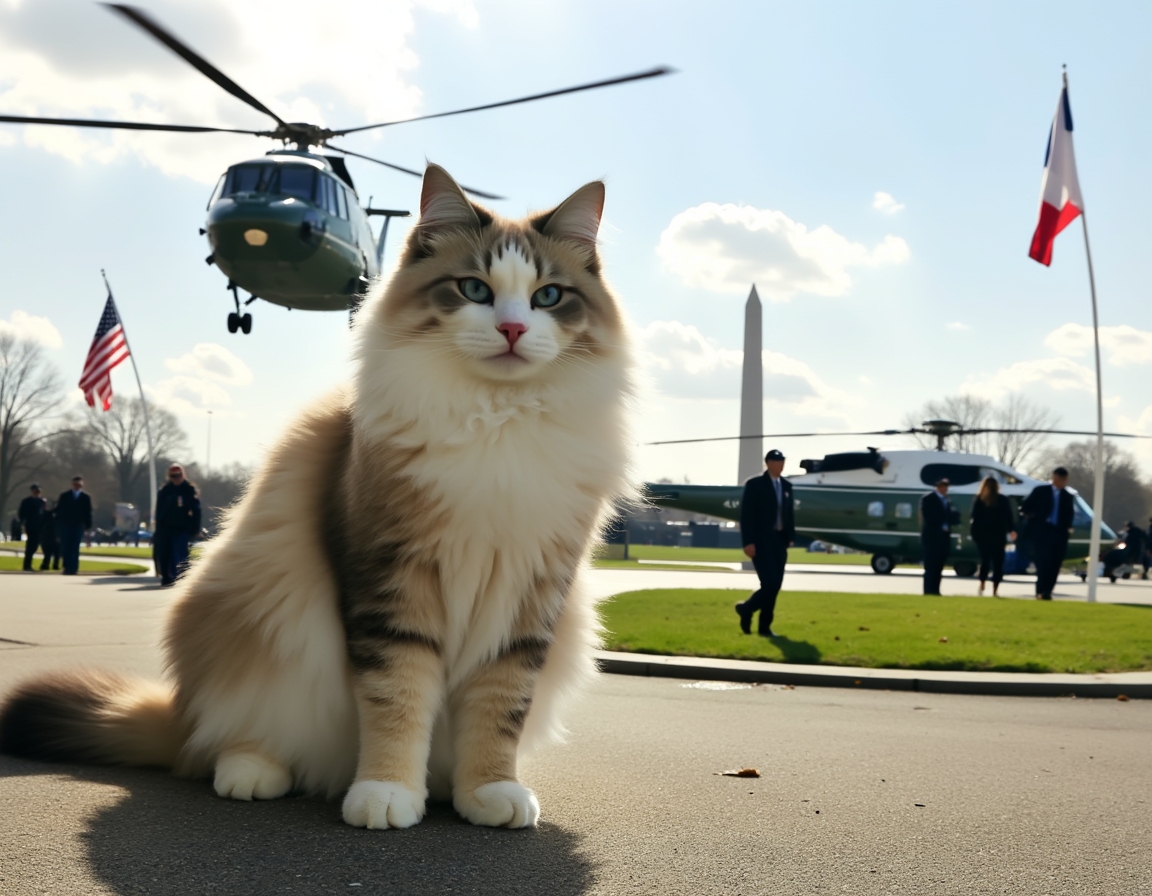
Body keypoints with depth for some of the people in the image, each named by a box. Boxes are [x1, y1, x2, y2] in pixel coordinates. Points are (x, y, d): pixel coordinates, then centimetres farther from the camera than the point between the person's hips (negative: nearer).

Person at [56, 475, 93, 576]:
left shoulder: (86, 497, 7)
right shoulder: (64, 496, 9)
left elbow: (88, 512, 6)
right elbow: (58, 511, 7)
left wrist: (88, 526, -2)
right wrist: (58, 526, 0)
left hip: (78, 526, -1)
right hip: (65, 525, 1)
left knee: (74, 548, -5)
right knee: (65, 548, -3)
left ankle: (73, 568, -4)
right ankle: (67, 567, 5)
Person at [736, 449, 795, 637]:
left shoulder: (786, 486, 12)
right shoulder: (755, 484, -6)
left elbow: (790, 513, 16)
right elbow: (746, 515, -10)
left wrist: (790, 537, 7)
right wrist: (748, 542, -16)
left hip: (779, 541, 6)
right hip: (761, 541, -6)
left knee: (775, 585, 4)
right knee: (770, 583, -14)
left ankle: (765, 626, 13)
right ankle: (746, 608, 11)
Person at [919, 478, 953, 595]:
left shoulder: (947, 501, 18)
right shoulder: (927, 499, -4)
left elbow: (948, 517, 18)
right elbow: (927, 518, -11)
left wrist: (947, 527, -2)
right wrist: (941, 527, -14)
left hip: (944, 537, 7)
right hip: (931, 537, -7)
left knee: (938, 567, 6)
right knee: (930, 566, -8)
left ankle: (935, 590, 9)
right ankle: (928, 591, -7)